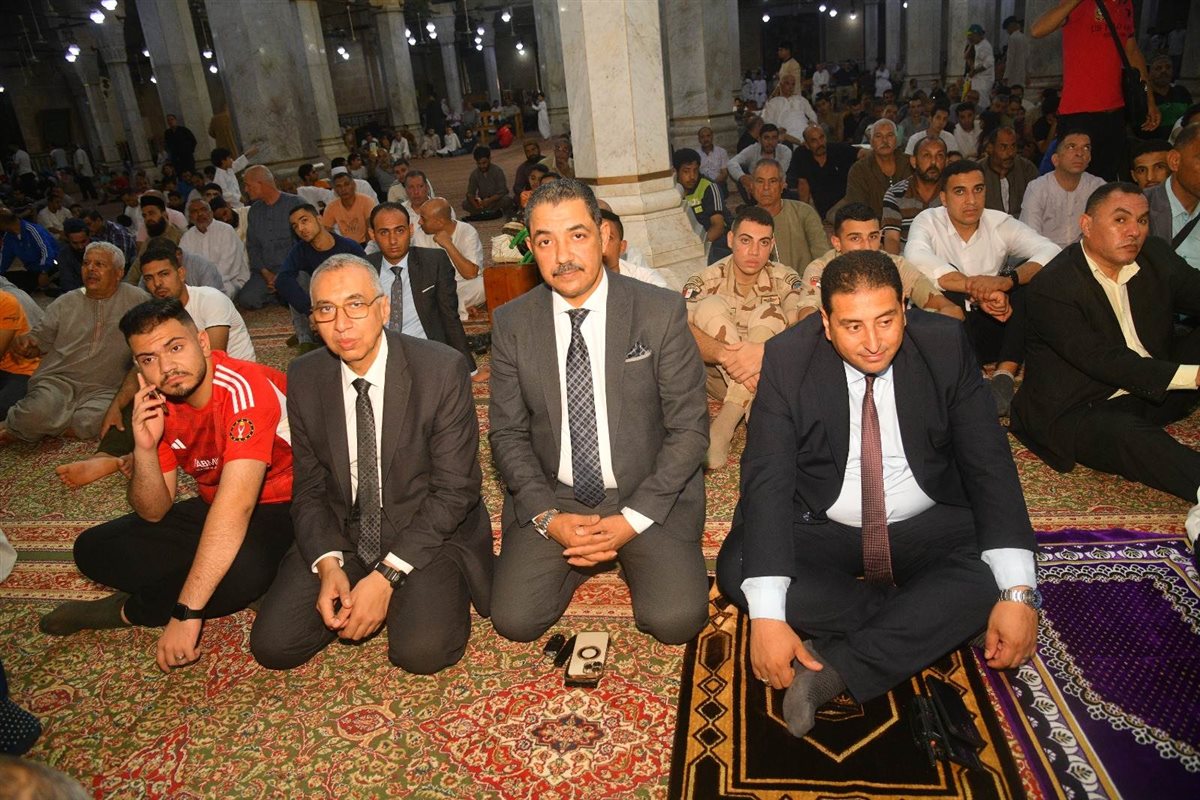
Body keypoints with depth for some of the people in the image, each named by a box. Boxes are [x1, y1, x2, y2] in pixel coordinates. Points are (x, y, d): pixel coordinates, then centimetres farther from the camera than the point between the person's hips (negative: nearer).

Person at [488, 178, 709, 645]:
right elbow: (508, 434, 3)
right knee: (514, 620, -14)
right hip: (552, 498, 2)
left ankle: (634, 553, 13)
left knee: (676, 620, -20)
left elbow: (689, 429, -7)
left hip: (648, 496, -1)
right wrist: (547, 516, -12)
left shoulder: (662, 313, -9)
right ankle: (581, 557, 15)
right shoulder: (510, 323, -1)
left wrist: (632, 519, -15)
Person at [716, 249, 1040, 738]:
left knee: (997, 572, -27)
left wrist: (1018, 593, -25)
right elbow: (767, 479, -22)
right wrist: (767, 615, -33)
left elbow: (988, 464, -12)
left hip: (927, 528, 1)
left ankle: (834, 668, -25)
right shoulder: (788, 359, -16)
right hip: (821, 528, -1)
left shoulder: (946, 346, -11)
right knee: (736, 568, -26)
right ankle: (917, 622, -16)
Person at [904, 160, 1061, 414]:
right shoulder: (929, 220, -4)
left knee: (1034, 281, -19)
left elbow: (1051, 252, -13)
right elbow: (916, 259, -28)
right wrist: (976, 289, -34)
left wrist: (1007, 279, -33)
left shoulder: (1001, 224, 3)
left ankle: (1005, 375, -24)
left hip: (993, 328, 3)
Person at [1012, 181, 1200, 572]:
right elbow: (1102, 361, -24)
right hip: (1077, 412, -8)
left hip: (1150, 392, 8)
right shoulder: (1052, 287, -18)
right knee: (1128, 436, -37)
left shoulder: (1156, 257, 6)